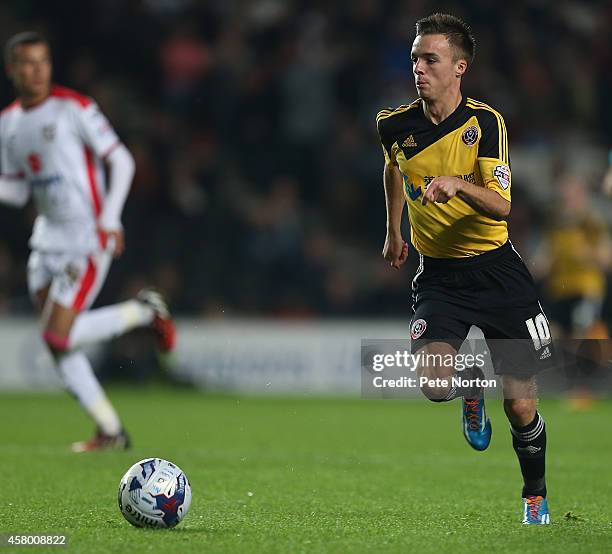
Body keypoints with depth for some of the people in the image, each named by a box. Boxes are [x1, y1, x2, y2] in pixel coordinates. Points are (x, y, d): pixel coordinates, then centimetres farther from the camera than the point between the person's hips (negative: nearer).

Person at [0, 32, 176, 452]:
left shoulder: (74, 108, -10)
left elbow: (121, 161, -8)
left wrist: (109, 220, -16)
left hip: (88, 237, -7)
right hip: (48, 239, 7)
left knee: (58, 337, -14)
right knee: (58, 344, 2)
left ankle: (144, 311, 6)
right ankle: (110, 432, 11)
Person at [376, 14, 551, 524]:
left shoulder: (485, 122, -12)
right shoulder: (394, 126, -3)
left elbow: (503, 206, -20)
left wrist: (458, 184, -37)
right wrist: (394, 232, 27)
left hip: (496, 268, -2)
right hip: (438, 273, 2)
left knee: (520, 406, 0)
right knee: (435, 385, -23)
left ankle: (535, 496, 27)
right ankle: (471, 388, 16)